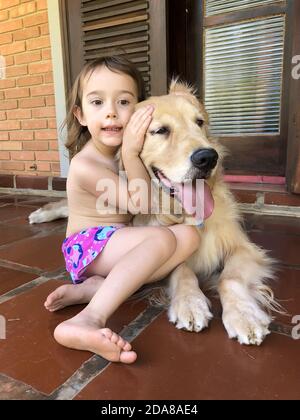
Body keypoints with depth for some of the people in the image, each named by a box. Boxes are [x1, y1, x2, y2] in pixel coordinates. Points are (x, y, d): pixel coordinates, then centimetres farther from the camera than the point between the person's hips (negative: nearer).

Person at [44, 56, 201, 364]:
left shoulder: (122, 149, 4)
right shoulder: (85, 165, -18)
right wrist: (131, 153, -31)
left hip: (116, 241, 8)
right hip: (88, 245, -7)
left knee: (189, 235, -18)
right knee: (163, 238, -32)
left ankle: (92, 288, -24)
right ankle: (89, 319, -43)